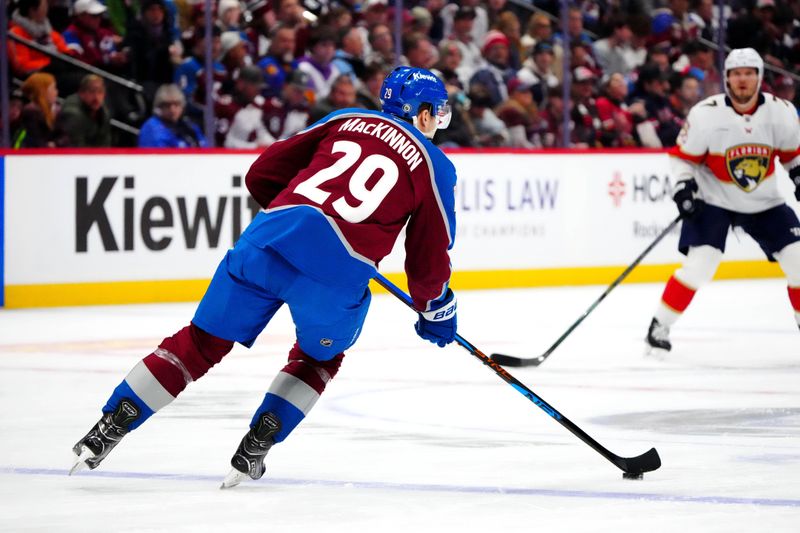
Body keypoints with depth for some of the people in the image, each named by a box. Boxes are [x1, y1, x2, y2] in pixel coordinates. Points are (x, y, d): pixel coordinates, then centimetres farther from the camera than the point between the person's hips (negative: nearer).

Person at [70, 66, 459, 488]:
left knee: (203, 341, 13)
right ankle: (253, 451, 15)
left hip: (271, 236, 2)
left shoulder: (345, 121, 23)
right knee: (319, 357, 26)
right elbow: (429, 256, 17)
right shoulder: (435, 165, 15)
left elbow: (263, 174, 20)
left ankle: (108, 428, 9)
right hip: (340, 267, -2)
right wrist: (436, 313, 33)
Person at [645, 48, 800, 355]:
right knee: (700, 263, -19)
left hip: (764, 202, 3)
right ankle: (660, 326, -6)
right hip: (714, 200, -3)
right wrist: (684, 187, -20)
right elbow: (683, 156, -7)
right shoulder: (706, 114, -19)